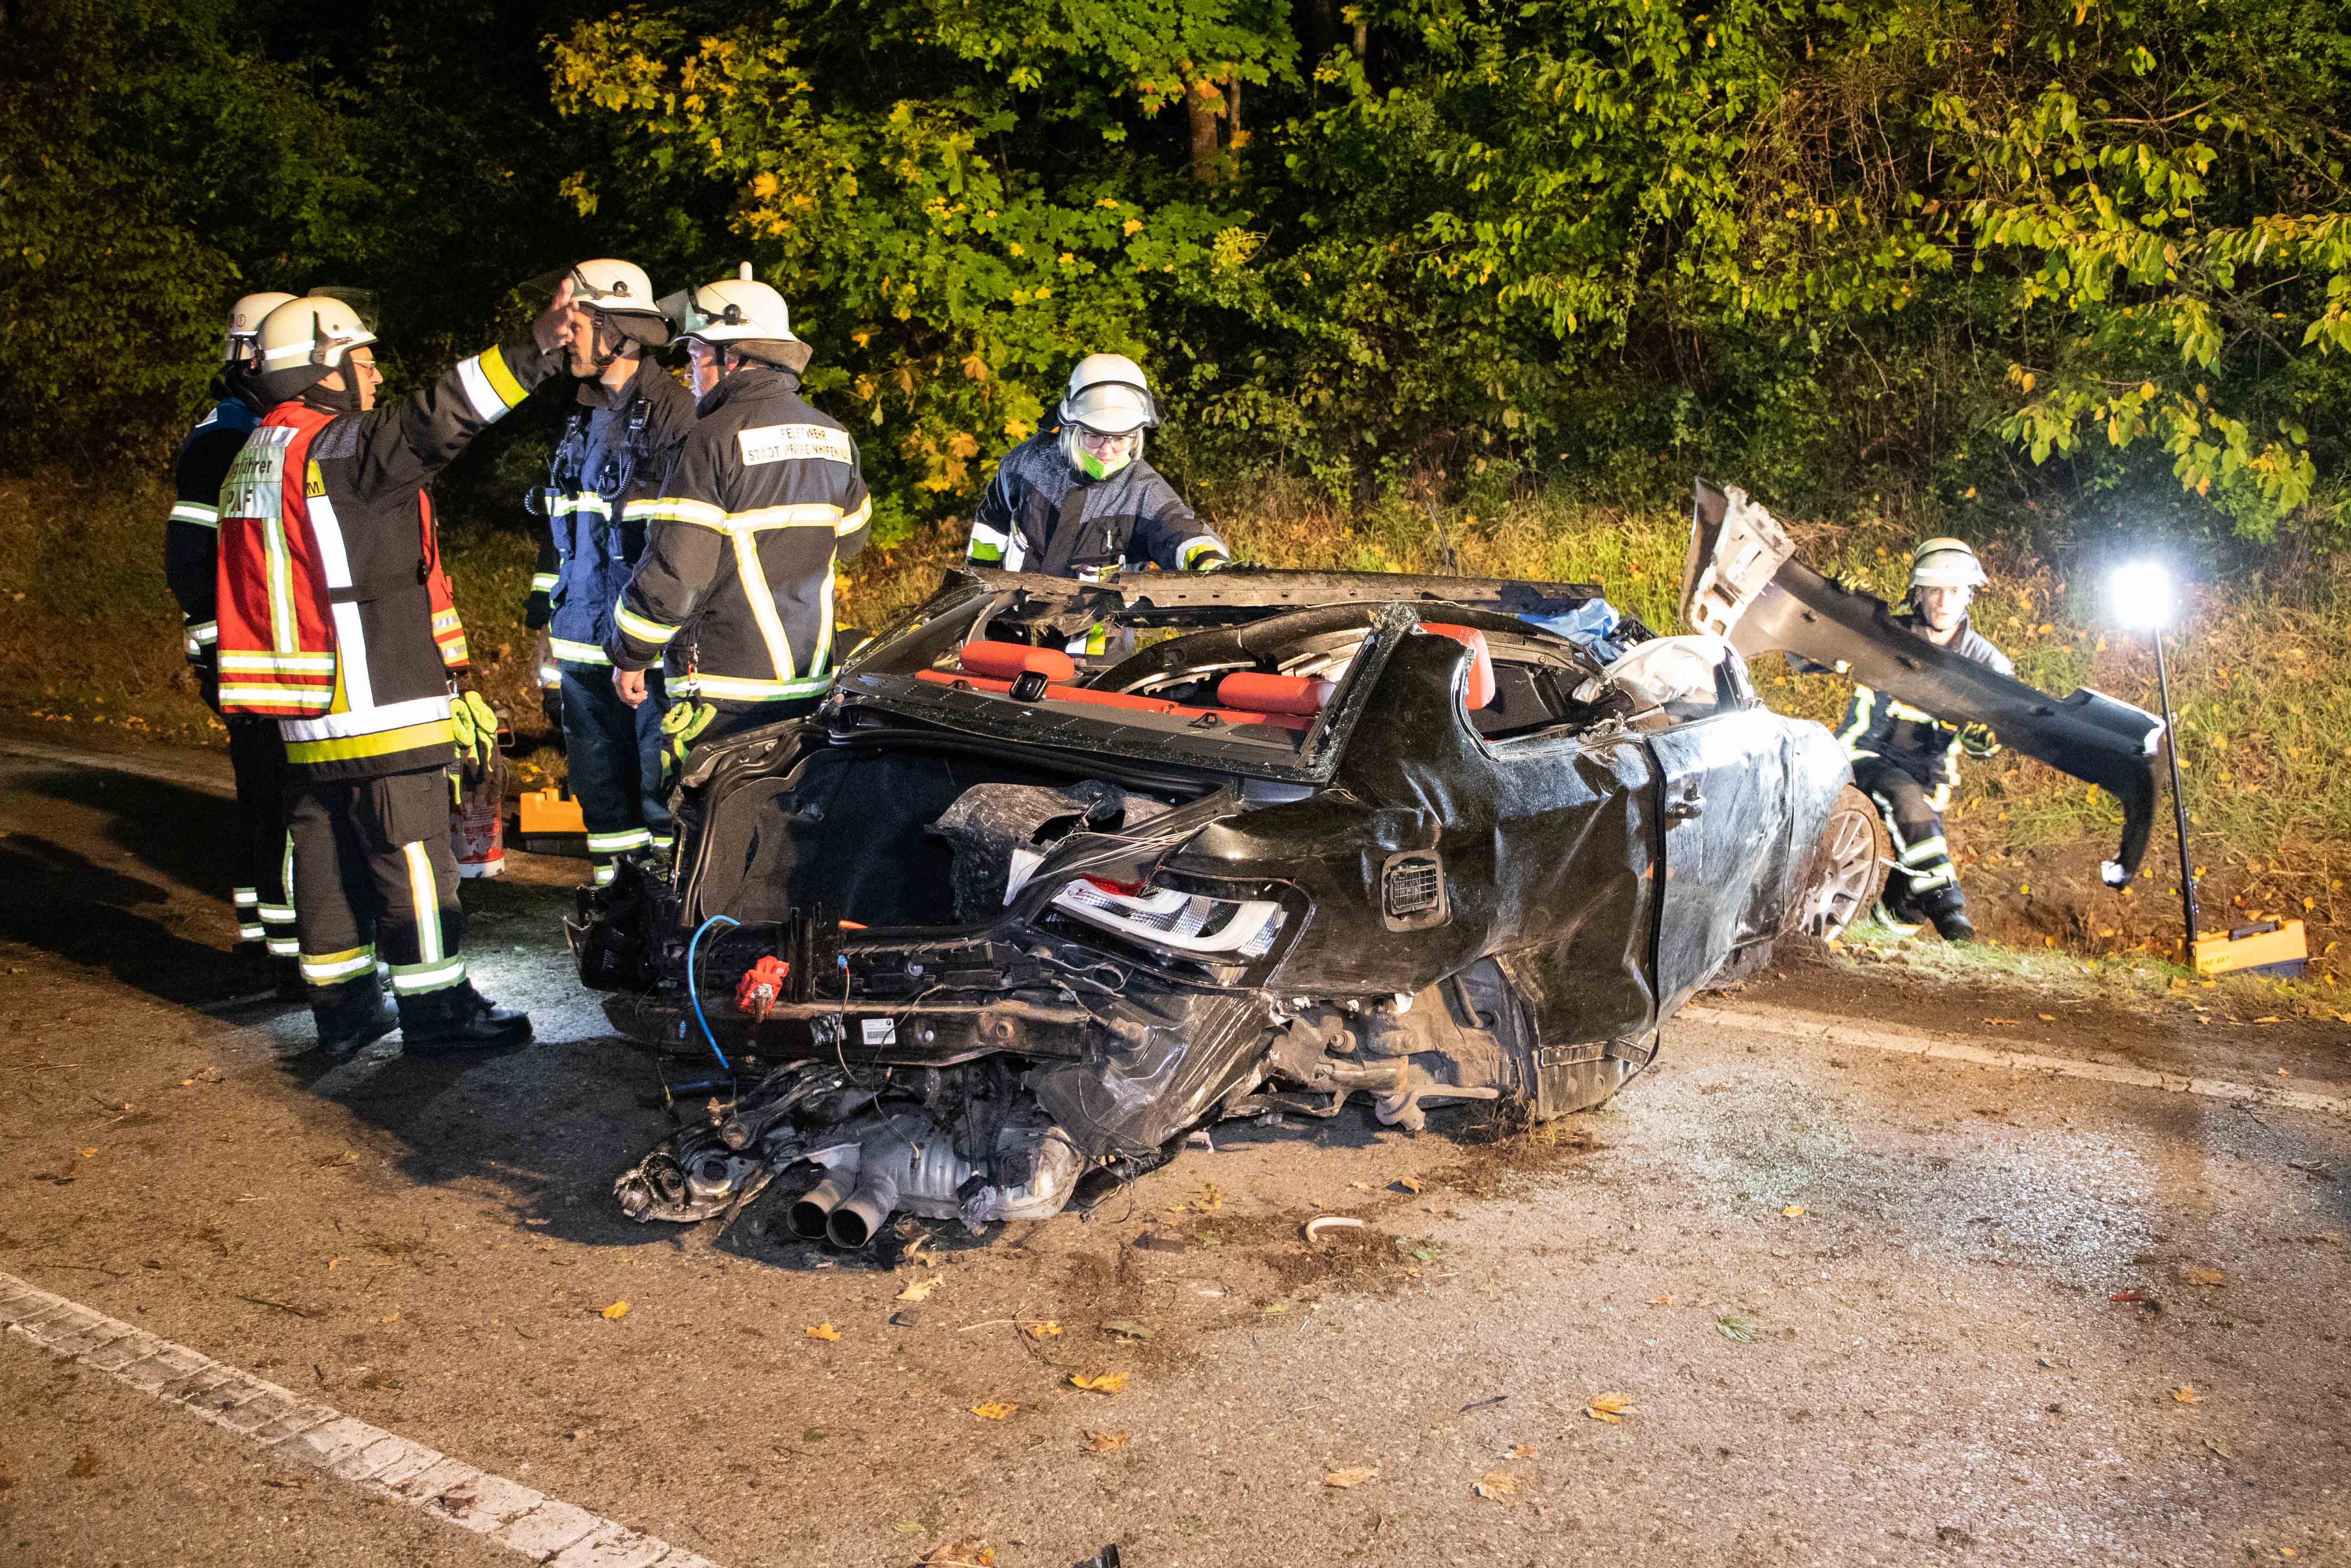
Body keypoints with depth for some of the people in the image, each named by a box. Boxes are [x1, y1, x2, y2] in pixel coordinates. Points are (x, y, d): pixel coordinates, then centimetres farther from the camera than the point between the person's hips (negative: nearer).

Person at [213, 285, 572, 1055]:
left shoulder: (255, 458, 17)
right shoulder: (338, 448, -13)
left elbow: (248, 591, 20)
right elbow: (434, 420, -29)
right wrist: (534, 350, -34)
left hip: (305, 708, 10)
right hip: (378, 703, -9)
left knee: (327, 854, 13)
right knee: (411, 856, -2)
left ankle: (343, 1008, 22)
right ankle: (436, 1009, 4)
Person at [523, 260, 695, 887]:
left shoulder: (672, 411, -9)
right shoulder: (582, 415, 15)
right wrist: (543, 613, 20)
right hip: (583, 636, 8)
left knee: (659, 772, -2)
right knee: (596, 769, 13)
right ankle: (612, 880, 24)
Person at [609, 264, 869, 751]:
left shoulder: (714, 440, -14)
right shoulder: (836, 437, 8)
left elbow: (673, 573, -16)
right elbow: (849, 539, 22)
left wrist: (630, 656, -4)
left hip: (726, 690, -7)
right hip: (811, 682, 7)